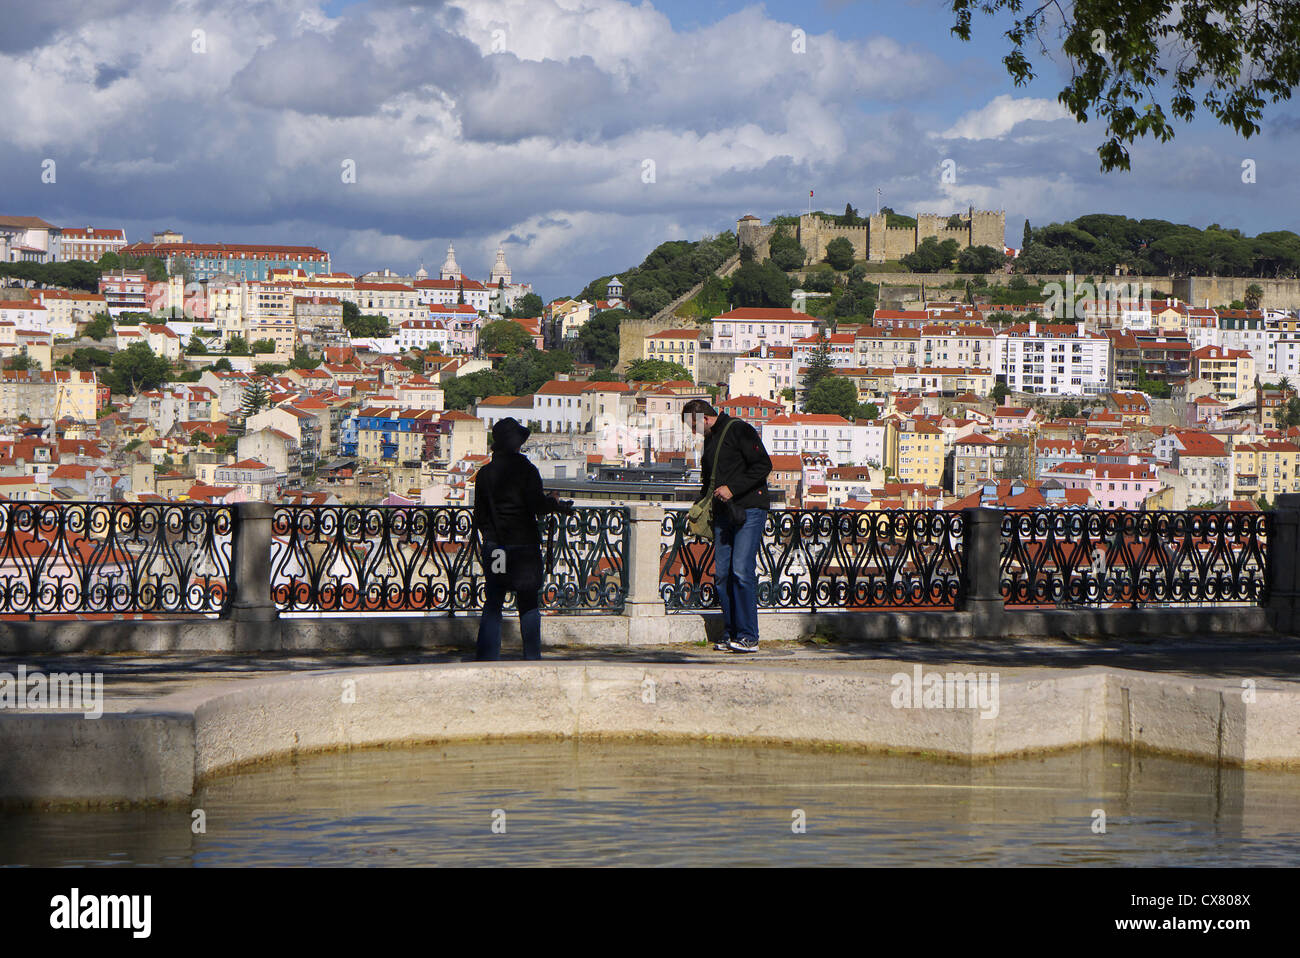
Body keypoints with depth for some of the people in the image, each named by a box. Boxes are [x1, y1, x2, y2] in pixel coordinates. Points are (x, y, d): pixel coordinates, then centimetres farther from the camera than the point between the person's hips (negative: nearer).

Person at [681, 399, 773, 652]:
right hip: (723, 514, 8)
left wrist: (732, 488, -17)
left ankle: (748, 636, -12)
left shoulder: (740, 430, -6)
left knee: (741, 571, -14)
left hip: (749, 510, -8)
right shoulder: (710, 439, 20)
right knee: (722, 574, 3)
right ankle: (731, 634, 8)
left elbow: (763, 465, -13)